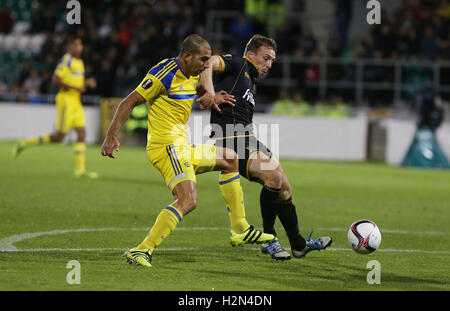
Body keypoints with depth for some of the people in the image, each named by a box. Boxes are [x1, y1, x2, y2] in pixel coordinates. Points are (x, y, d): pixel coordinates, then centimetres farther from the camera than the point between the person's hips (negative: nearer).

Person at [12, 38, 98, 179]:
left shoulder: (79, 62, 17)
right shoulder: (66, 60, -11)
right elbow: (55, 80, -18)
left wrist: (87, 83, 8)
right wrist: (74, 87, -19)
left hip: (76, 102, 9)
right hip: (66, 100, -9)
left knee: (82, 134, -2)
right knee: (59, 137, -8)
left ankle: (80, 169, -4)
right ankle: (24, 143, 5)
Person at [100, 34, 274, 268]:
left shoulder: (193, 75, 12)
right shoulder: (164, 74, -16)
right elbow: (130, 102, -14)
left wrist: (210, 98, 12)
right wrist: (111, 136, -20)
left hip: (182, 146, 10)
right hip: (167, 147, -10)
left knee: (230, 160, 25)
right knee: (188, 200, -25)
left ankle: (240, 231, 30)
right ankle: (142, 251, -29)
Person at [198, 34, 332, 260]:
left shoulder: (251, 83, 28)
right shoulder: (236, 64, 1)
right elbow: (208, 63, -17)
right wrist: (210, 92, -29)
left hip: (247, 140, 10)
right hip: (230, 138, -10)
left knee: (283, 186, 9)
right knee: (273, 174, -25)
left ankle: (298, 244, 20)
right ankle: (268, 240, -12)